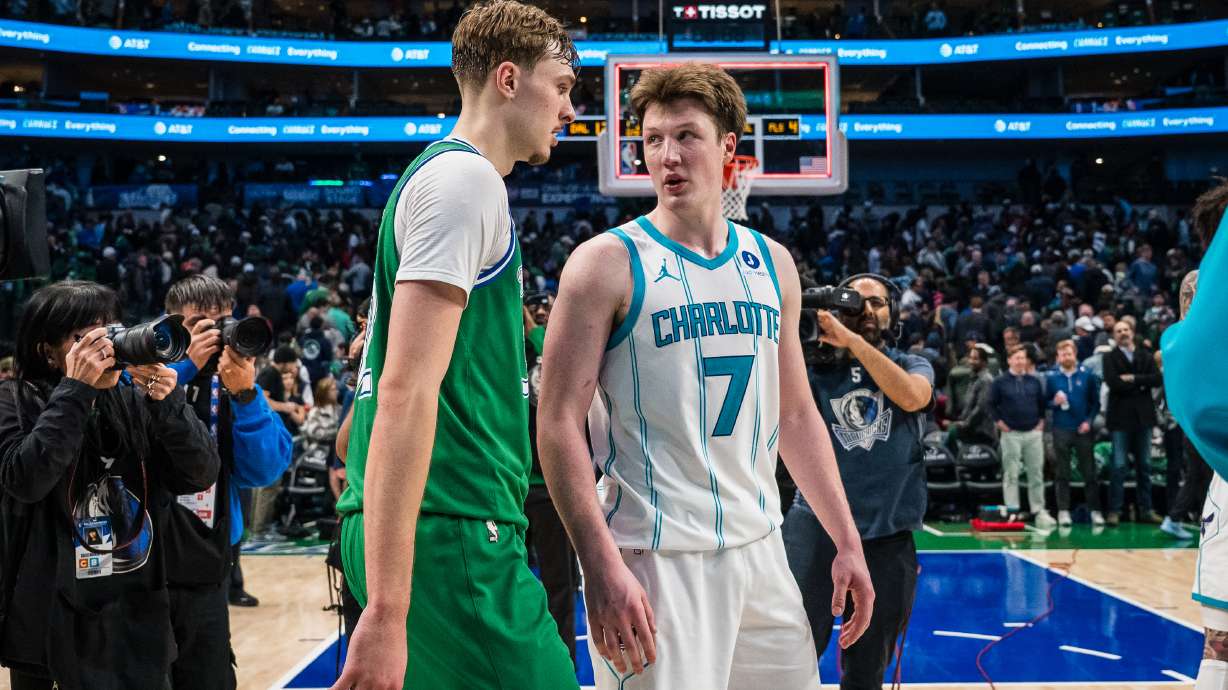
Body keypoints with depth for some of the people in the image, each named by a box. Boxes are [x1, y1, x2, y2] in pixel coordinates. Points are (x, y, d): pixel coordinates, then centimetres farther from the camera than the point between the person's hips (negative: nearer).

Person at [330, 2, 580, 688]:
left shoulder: (438, 171, 21)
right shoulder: (467, 179, -9)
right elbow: (407, 391, -20)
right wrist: (387, 607, -25)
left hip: (457, 526, 10)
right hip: (452, 530, -10)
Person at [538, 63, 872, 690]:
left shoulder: (772, 264, 10)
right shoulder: (608, 262, -7)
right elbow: (558, 422, -12)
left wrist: (847, 542, 12)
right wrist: (601, 564, -20)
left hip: (760, 546, 6)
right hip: (653, 559, -6)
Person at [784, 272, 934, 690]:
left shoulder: (914, 365, 8)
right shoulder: (818, 368, 6)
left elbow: (912, 396, -15)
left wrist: (852, 340, -19)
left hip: (888, 535, 1)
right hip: (817, 525, -1)